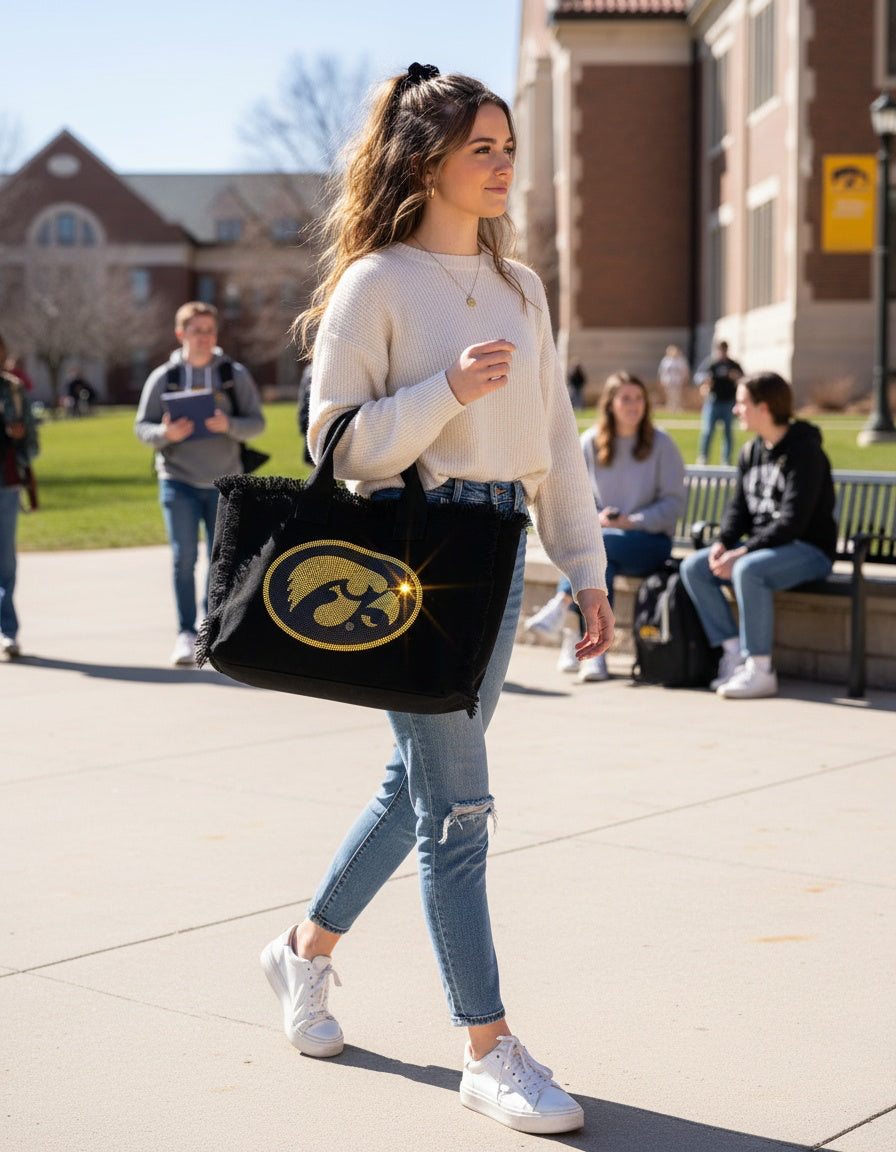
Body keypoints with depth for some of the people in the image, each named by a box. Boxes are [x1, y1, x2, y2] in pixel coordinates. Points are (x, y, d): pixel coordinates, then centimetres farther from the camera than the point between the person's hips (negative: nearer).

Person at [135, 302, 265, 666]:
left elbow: (257, 422, 1)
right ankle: (186, 634, -2)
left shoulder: (235, 375, 3)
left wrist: (229, 425, -19)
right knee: (184, 557, -7)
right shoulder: (163, 378, 1)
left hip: (224, 481, 1)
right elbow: (142, 426, 3)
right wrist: (165, 433, -18)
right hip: (178, 481, -1)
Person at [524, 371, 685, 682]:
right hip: (601, 535, 2)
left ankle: (559, 607, -30)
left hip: (649, 541, -2)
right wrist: (596, 517, -12)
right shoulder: (589, 443, 7)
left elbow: (673, 503, -2)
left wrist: (632, 522, -16)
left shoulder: (661, 445, 1)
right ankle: (595, 652, -34)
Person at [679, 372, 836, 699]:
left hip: (809, 549, -9)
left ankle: (760, 670, -28)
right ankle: (734, 654, -8)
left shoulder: (804, 452, -15)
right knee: (693, 567, -8)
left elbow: (792, 521, -23)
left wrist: (742, 553, -26)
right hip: (762, 545, 9)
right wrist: (722, 542, -8)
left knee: (748, 570, -36)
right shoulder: (750, 452, 11)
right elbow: (739, 507, 13)